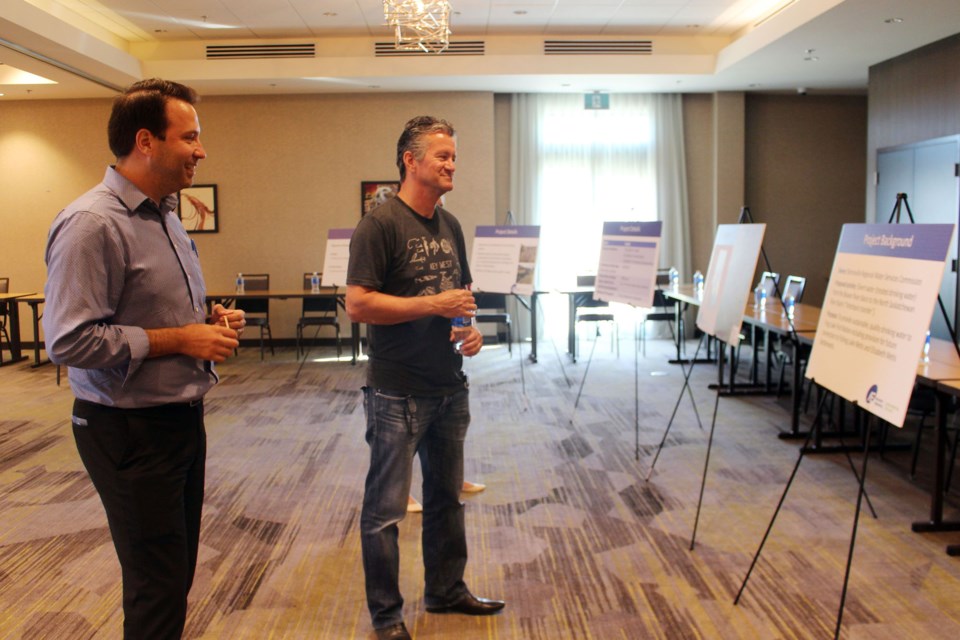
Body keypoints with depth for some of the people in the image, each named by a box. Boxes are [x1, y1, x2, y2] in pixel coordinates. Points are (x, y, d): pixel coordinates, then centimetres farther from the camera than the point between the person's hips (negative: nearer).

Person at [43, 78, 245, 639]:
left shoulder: (166, 215, 12)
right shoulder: (92, 225, -19)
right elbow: (69, 341, -24)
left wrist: (210, 322, 3)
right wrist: (178, 340, -20)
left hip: (183, 418, 9)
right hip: (131, 430, -9)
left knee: (177, 572, 19)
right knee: (158, 591, 2)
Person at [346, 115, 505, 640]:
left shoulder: (449, 225, 10)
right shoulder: (380, 224, -13)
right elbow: (357, 304, -19)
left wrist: (471, 328, 1)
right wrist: (434, 305, -20)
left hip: (449, 386, 8)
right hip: (398, 393, -7)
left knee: (447, 495, 19)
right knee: (386, 507, 4)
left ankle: (446, 590, 36)